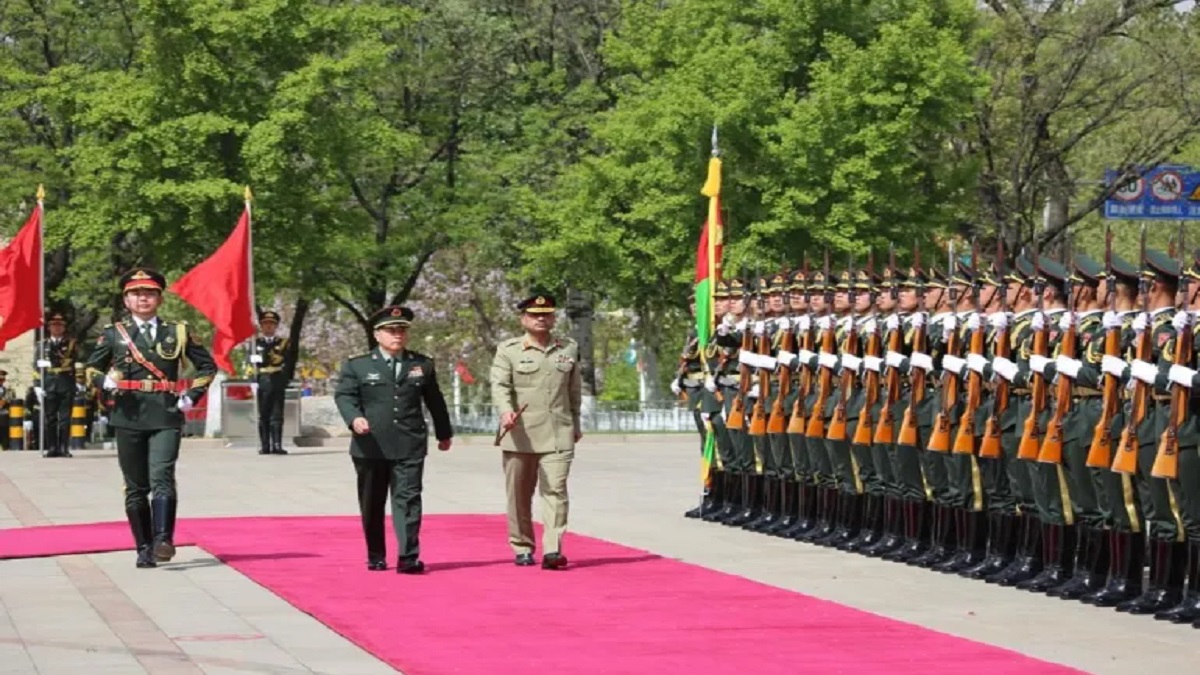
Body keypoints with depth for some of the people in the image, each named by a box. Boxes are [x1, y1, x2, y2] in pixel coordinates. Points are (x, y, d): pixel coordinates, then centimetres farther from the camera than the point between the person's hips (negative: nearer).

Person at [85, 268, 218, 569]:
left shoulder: (178, 332, 9)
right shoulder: (113, 334, 9)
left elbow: (207, 366, 17)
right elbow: (91, 369, 17)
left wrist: (191, 396, 4)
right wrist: (105, 381, -5)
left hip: (166, 416, -1)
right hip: (129, 417, 1)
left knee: (162, 477, -18)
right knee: (136, 487, 4)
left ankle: (163, 540, -24)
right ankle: (144, 549, 10)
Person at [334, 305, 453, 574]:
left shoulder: (422, 365, 12)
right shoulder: (356, 365, 5)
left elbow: (435, 401, 20)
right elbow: (344, 395, -4)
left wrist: (444, 433, 27)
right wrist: (354, 418, -24)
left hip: (409, 447, 0)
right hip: (370, 446, 0)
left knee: (408, 499, -10)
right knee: (372, 505, 8)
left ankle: (408, 557, -14)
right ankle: (376, 557, 21)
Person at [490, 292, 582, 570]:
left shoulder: (569, 349, 13)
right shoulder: (508, 350, 3)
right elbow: (499, 385, -8)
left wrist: (575, 424, 24)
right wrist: (505, 411, -27)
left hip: (558, 434, 1)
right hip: (520, 434, -1)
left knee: (555, 490, -11)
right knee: (519, 494, 5)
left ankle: (553, 550, -16)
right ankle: (522, 549, 16)